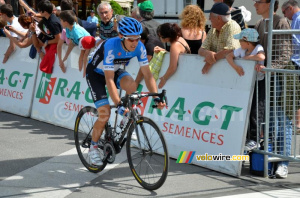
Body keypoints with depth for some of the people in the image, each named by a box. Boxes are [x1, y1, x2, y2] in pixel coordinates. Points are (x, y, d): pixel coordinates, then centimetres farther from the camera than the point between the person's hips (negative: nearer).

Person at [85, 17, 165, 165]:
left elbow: (147, 74, -17)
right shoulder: (111, 46, -37)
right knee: (105, 114, -15)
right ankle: (93, 147, 7)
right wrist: (119, 104, -47)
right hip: (96, 73, -4)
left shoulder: (139, 47, -22)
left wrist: (156, 97, -29)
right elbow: (109, 79, -39)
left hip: (115, 70, 4)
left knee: (131, 85, -30)